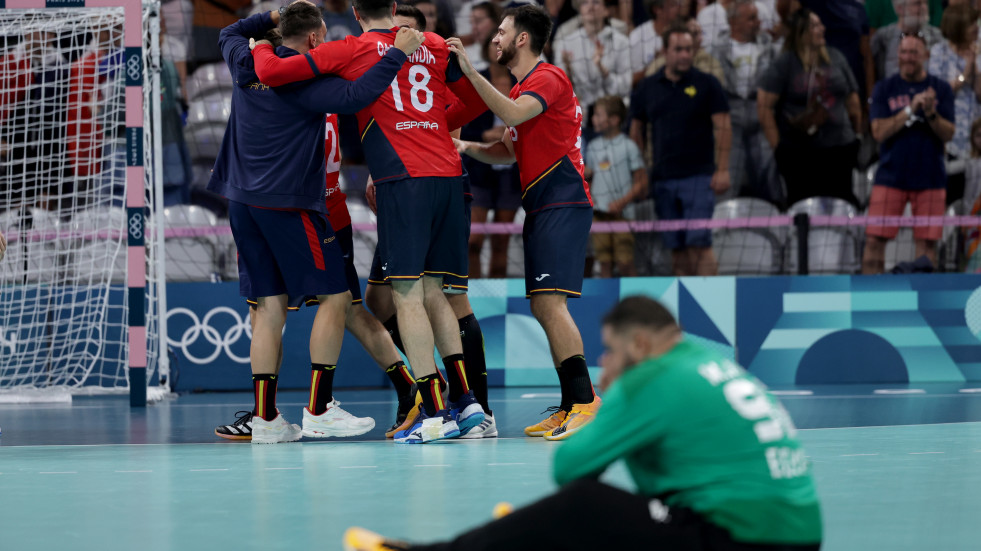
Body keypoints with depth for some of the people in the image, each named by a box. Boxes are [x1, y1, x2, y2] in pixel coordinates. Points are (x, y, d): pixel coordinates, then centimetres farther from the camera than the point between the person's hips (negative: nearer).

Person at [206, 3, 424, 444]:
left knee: (270, 305, 8)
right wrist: (398, 53, -22)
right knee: (334, 295, 0)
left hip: (244, 202, 8)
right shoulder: (304, 80, -13)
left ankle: (265, 416, 3)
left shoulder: (247, 65, 9)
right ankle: (318, 410, -4)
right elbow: (354, 97, -28)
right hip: (288, 204, -8)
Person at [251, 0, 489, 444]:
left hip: (403, 179, -5)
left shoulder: (348, 51, 3)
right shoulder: (435, 45, 15)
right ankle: (466, 402, 10)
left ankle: (434, 411, -11)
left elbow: (270, 73, 1)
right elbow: (477, 100, 24)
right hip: (448, 174, 5)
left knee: (407, 294, -5)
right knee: (431, 292, 14)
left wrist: (261, 48, 23)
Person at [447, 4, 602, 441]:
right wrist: (468, 147, 7)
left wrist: (470, 70, -24)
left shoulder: (548, 78, -7)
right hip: (540, 207, 10)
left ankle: (583, 399, -19)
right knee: (542, 307, 8)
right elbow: (508, 152, 26)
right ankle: (571, 405, 9)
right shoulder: (524, 87, 23)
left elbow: (512, 114, -25)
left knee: (550, 301, -18)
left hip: (563, 203, -10)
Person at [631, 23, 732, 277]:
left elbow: (723, 128, -2)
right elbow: (636, 132, 15)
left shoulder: (707, 84, 1)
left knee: (698, 243, -12)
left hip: (699, 176, -3)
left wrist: (722, 169, -10)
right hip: (663, 178, 3)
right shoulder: (647, 88, 10)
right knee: (676, 247, 4)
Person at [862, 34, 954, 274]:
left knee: (927, 242, 0)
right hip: (891, 175, 0)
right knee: (875, 239, -5)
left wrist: (931, 114, -20)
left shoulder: (941, 89, 6)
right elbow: (879, 132, -6)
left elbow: (948, 134, -1)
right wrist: (910, 110, -16)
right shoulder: (885, 89, 5)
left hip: (929, 178, 0)